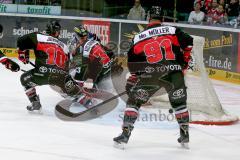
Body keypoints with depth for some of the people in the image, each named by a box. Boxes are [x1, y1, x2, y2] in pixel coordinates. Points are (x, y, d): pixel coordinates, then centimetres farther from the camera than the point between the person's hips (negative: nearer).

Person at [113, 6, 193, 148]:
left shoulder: (138, 38, 12)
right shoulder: (173, 31, 10)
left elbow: (132, 64, 15)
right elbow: (189, 43, 3)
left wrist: (131, 82, 29)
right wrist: (184, 64, 17)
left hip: (150, 75, -1)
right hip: (174, 73, 1)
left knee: (134, 100, 13)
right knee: (179, 102, 24)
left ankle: (125, 133, 3)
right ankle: (185, 135, 25)